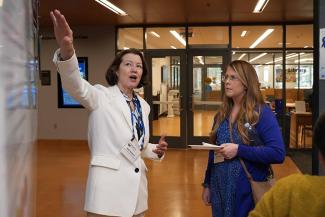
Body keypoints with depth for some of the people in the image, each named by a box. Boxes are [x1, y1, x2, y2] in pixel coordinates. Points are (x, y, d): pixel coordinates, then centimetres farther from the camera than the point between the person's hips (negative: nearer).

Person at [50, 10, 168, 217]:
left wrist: (156, 151, 0)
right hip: (109, 186, -6)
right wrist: (66, 50, -47)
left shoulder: (143, 105, 11)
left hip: (136, 186, 6)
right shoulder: (102, 96, -6)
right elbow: (76, 85, -28)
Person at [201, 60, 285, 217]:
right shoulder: (221, 114, 6)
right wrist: (207, 184, 14)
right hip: (220, 188, 6)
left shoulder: (262, 113, -12)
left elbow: (278, 153, -21)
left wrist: (238, 150, -25)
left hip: (249, 190, -5)